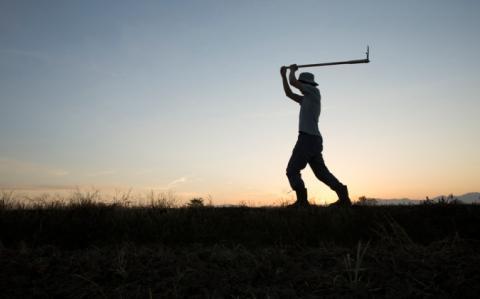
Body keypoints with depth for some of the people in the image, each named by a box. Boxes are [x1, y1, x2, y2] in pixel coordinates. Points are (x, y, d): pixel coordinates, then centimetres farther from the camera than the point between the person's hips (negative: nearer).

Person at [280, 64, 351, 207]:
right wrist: (283, 75, 28)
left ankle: (302, 200, -13)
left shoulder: (314, 92, -1)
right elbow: (289, 93, 31)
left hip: (308, 138, -10)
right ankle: (343, 196, 1)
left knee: (292, 170, -8)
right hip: (314, 139, 10)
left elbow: (293, 82, -5)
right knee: (321, 171, 7)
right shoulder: (306, 99, 23)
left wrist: (292, 69, 14)